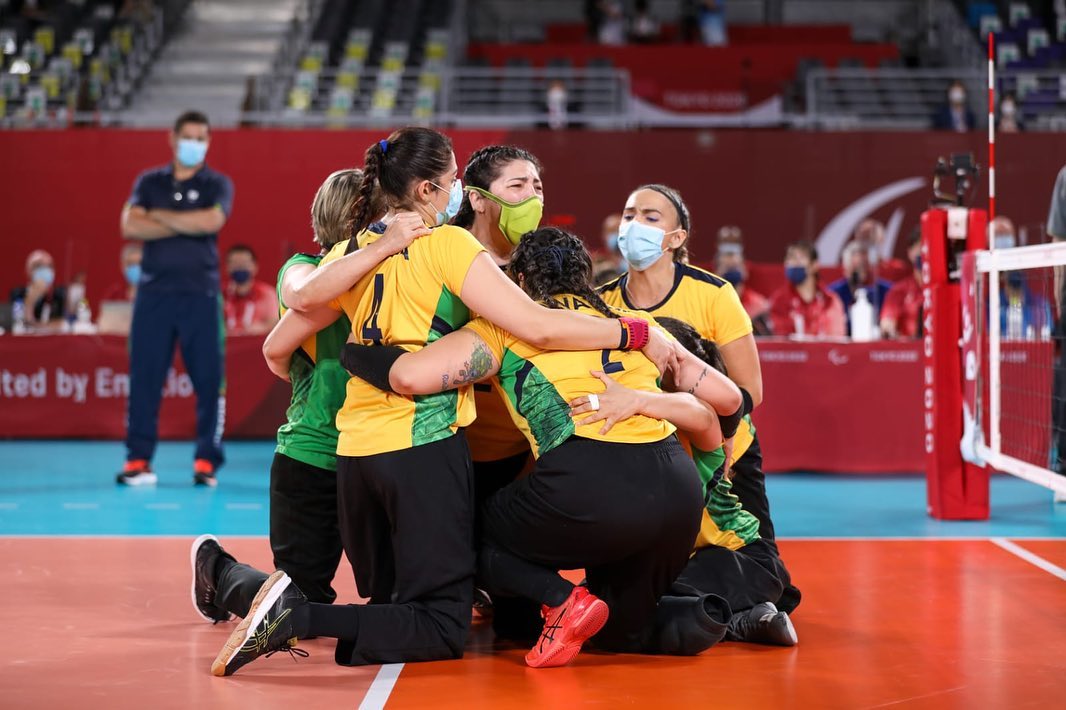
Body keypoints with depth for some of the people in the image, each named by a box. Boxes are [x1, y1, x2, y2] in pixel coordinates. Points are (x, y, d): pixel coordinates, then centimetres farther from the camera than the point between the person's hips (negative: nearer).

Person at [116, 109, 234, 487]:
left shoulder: (217, 185, 6)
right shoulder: (149, 182, 11)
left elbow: (212, 221, -15)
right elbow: (130, 226, -4)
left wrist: (161, 216, -5)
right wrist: (187, 224, -9)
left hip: (201, 292, -1)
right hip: (153, 290, 2)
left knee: (208, 378, -2)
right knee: (144, 375, 1)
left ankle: (206, 462, 4)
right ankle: (138, 459, 6)